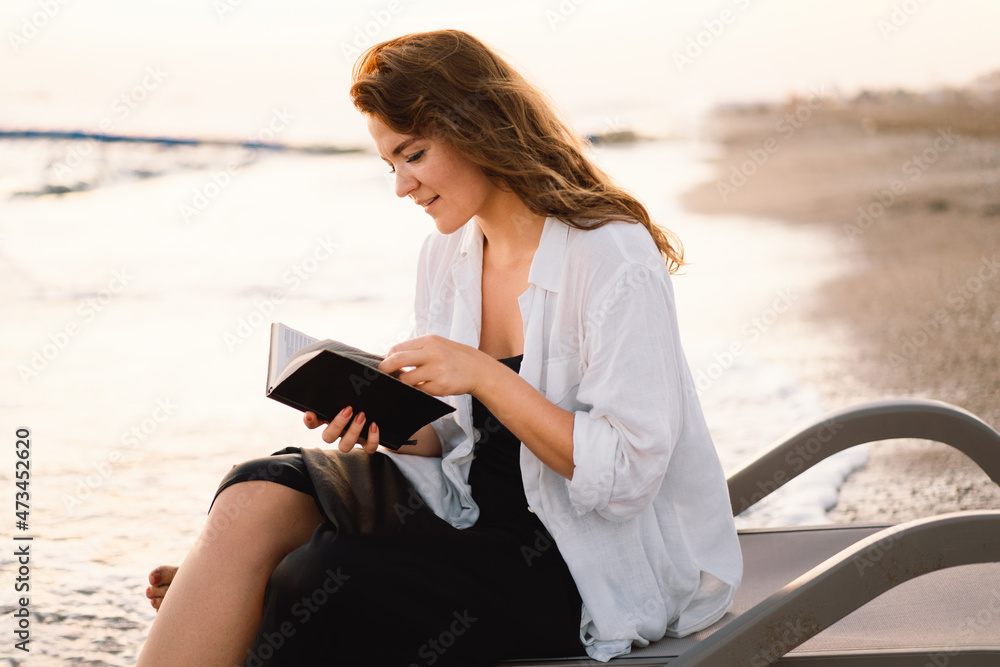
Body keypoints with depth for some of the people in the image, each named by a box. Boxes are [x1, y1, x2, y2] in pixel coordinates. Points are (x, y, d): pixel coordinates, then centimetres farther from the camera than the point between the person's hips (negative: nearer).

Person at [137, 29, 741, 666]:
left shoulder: (614, 259, -14)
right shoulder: (445, 256, 9)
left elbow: (626, 476, -19)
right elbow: (456, 439, 14)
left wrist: (484, 375, -23)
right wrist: (385, 426, -8)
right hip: (471, 506, 6)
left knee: (321, 583, -24)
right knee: (259, 497, -20)